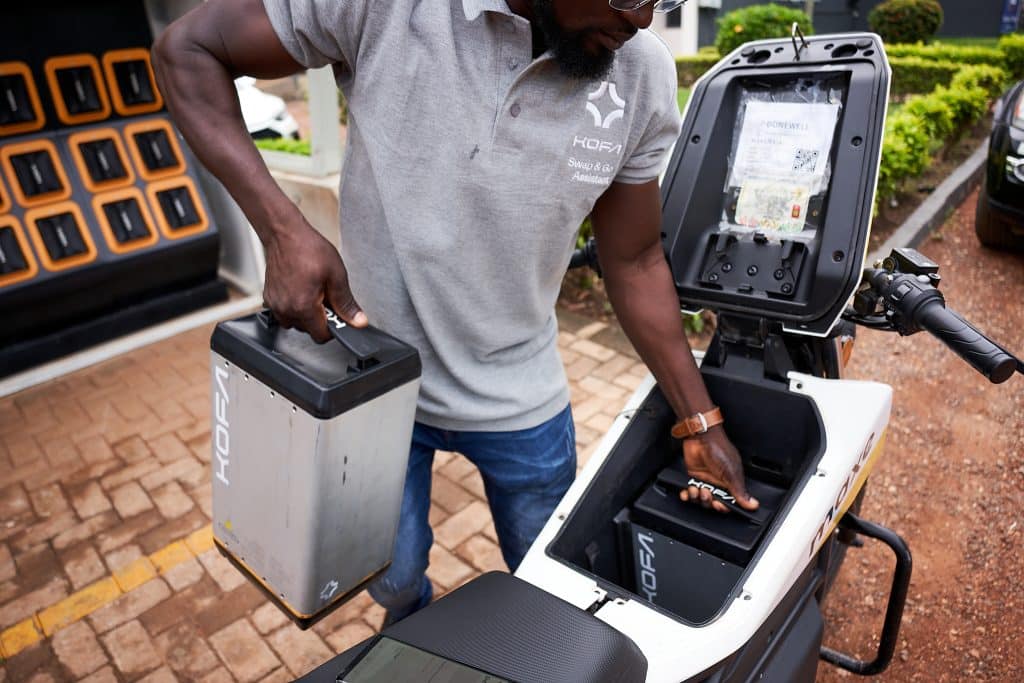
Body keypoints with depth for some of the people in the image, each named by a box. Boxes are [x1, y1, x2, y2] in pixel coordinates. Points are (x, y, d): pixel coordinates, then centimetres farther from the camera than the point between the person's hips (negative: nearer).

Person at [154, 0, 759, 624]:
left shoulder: (644, 76, -12)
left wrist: (701, 423, 0)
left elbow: (635, 262, -2)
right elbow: (187, 50, -11)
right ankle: (411, 628, 59)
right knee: (392, 581, 19)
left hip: (521, 400, 2)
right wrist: (282, 229, -27)